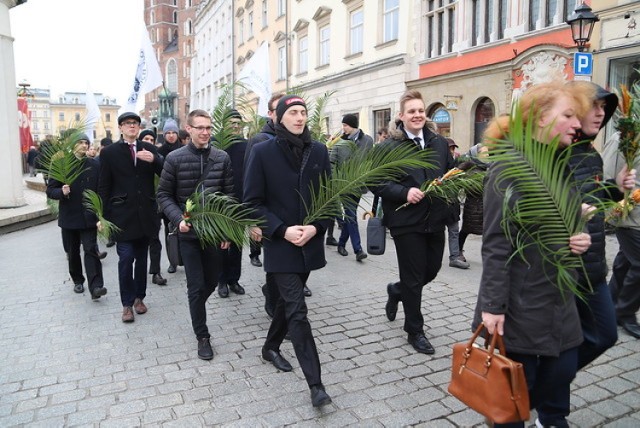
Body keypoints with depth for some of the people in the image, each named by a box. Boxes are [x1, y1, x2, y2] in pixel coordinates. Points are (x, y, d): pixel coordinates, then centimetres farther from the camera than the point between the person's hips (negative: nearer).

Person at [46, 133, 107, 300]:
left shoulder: (95, 165, 1)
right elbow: (50, 190, 1)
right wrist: (61, 192, -21)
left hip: (89, 217, -1)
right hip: (69, 217, 1)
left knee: (91, 250, -9)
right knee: (72, 252, 14)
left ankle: (95, 286, -13)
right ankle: (77, 281, 32)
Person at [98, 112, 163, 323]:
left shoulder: (149, 149, 7)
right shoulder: (109, 152, 1)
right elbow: (104, 187, 0)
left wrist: (154, 160, -20)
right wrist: (104, 216, -4)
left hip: (145, 213, 3)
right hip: (122, 214, -2)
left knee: (141, 258, 11)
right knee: (126, 259, -4)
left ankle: (139, 297, 25)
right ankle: (127, 303, 9)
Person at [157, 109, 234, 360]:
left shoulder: (222, 158, 1)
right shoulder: (175, 158, -5)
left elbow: (230, 195, 4)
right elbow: (164, 195, 0)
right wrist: (179, 220, -16)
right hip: (188, 232, -2)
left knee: (212, 281, 14)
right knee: (196, 286, 1)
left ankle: (196, 310, 45)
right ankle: (202, 336, 17)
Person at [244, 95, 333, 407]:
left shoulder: (319, 151, 2)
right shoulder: (262, 152, -7)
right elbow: (252, 202, -8)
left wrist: (316, 227, -10)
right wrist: (282, 230, -17)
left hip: (310, 243, 4)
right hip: (280, 245, -4)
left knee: (288, 301, 20)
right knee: (297, 311, -7)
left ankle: (271, 346, 45)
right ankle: (316, 384, 0)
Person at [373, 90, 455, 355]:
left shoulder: (439, 143, 8)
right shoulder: (390, 146, -8)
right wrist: (404, 192, -21)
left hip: (435, 220, 6)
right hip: (406, 222, -5)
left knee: (432, 270, 16)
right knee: (413, 278, 5)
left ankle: (396, 291, 45)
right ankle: (414, 330, 25)